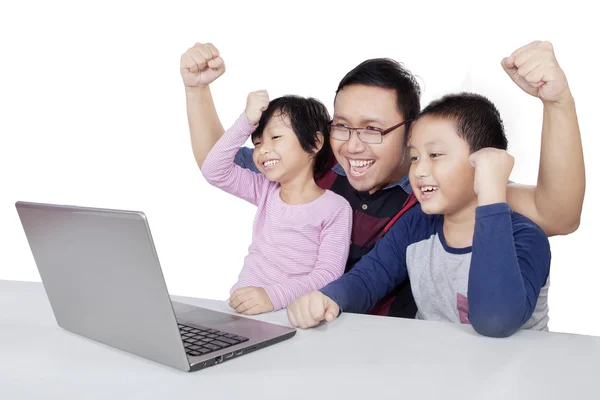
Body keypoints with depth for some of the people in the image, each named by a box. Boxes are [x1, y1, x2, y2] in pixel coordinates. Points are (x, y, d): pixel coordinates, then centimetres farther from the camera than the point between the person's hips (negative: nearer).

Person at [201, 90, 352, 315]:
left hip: (290, 315, -4)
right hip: (242, 306, 4)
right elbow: (214, 171, 0)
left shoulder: (335, 209, -6)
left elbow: (328, 274, -14)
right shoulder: (265, 191, 9)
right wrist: (246, 122, -8)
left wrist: (274, 296, -29)